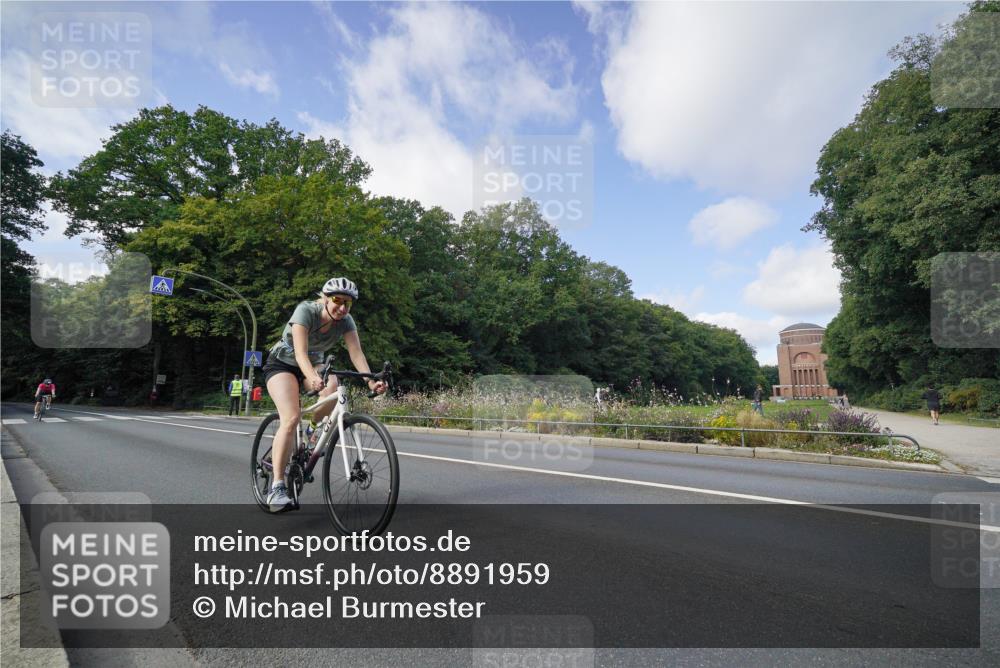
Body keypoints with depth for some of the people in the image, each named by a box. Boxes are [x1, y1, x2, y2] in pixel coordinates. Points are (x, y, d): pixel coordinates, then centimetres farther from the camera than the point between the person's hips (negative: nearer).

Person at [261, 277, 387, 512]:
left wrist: (371, 381, -42)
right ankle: (277, 487, -21)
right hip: (282, 363, -4)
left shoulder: (345, 321, -15)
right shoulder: (306, 310, -28)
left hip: (313, 363, 4)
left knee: (335, 388, -30)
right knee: (292, 417, -26)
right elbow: (300, 352, -39)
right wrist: (313, 378, -57)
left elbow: (356, 353, -25)